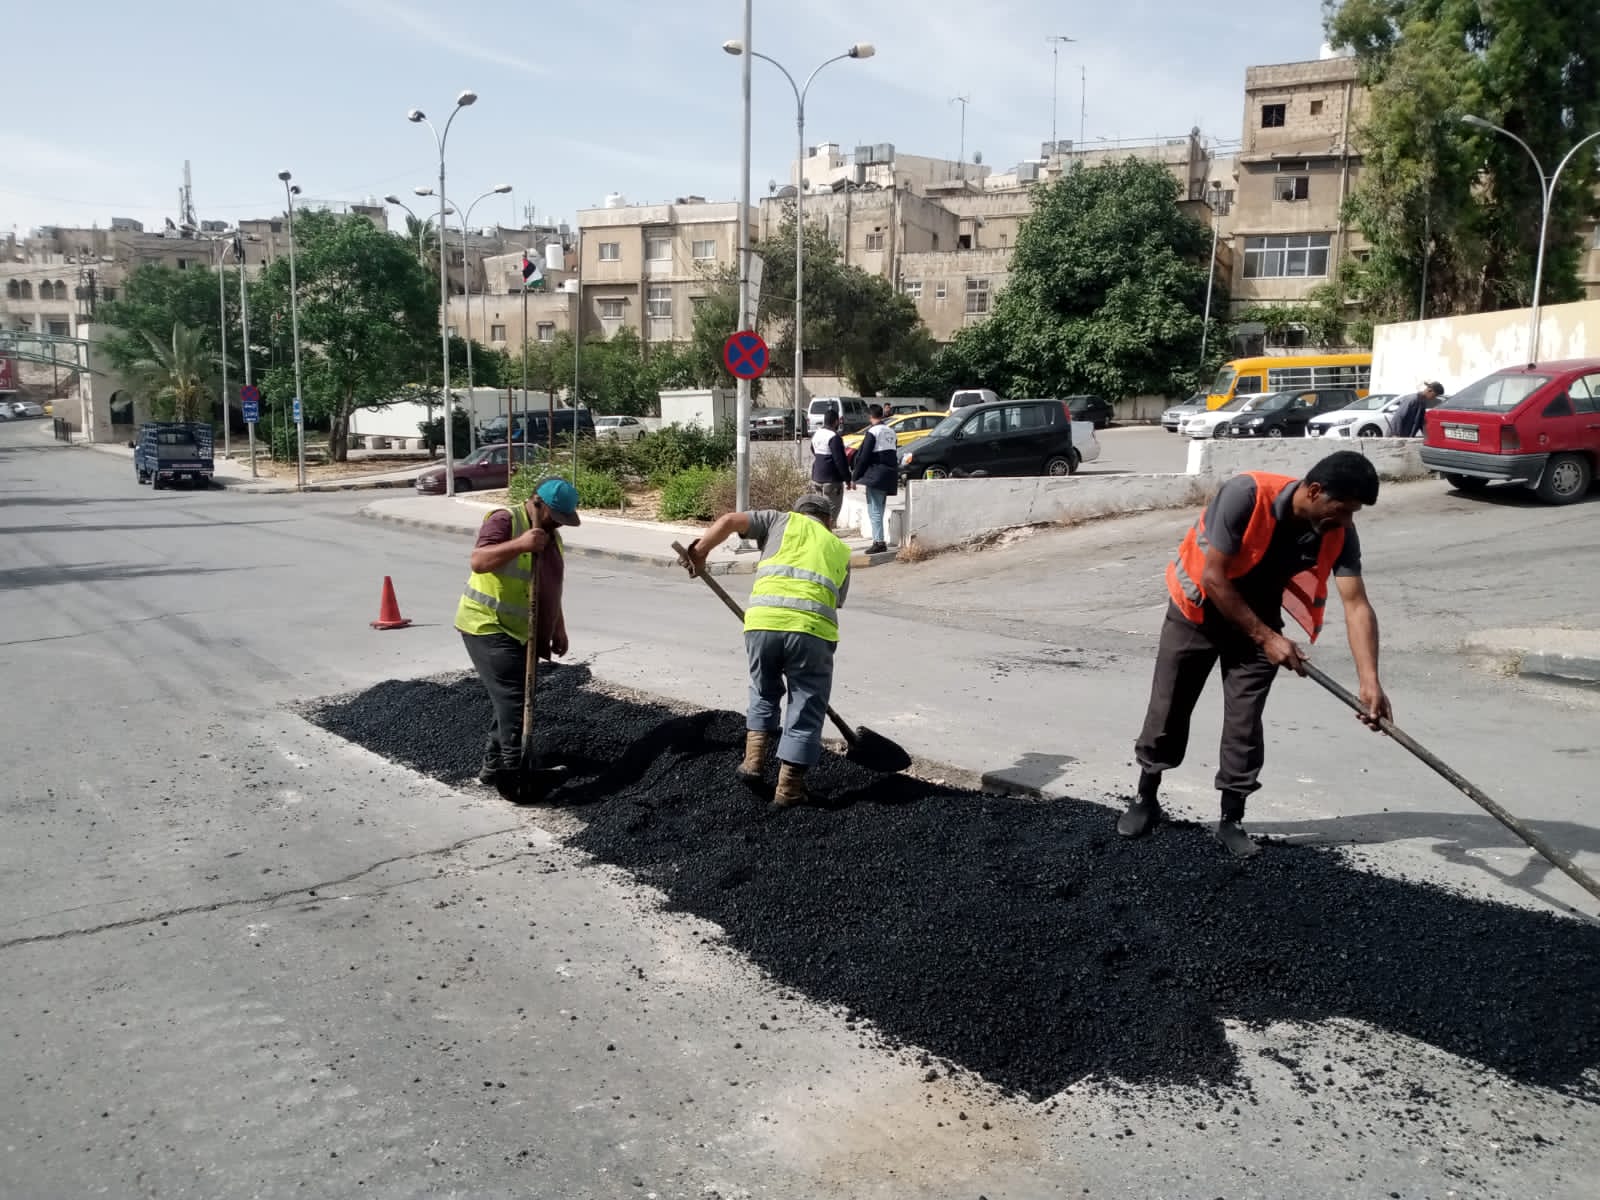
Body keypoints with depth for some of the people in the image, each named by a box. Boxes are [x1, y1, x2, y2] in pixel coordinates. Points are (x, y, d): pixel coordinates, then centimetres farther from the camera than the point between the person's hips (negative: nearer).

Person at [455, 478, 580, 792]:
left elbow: (550, 587, 22)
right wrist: (519, 544, -37)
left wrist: (558, 629, 20)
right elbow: (478, 562, -27)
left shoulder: (551, 534, 13)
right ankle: (514, 769, -14)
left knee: (514, 700, 10)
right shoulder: (504, 521, -14)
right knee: (513, 698, -16)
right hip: (488, 628, -9)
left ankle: (494, 766, 19)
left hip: (521, 634, 9)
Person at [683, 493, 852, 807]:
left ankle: (754, 759, 22)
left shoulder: (782, 520, 25)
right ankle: (789, 787, 13)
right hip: (812, 628, 0)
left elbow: (729, 520, 11)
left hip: (763, 620, 1)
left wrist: (700, 552, 22)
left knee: (764, 692, 27)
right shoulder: (840, 550, 30)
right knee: (806, 707, 13)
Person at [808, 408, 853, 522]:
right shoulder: (834, 437, -17)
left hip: (817, 478, 9)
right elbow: (840, 461, -19)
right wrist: (848, 480, -14)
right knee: (832, 509, -4)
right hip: (831, 479, -9)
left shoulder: (816, 435, 11)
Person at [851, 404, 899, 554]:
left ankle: (879, 542, -10)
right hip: (889, 474, 8)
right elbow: (895, 453, 17)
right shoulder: (891, 431, 13)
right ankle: (879, 540, 19)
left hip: (876, 475, -8)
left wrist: (856, 475, -7)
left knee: (874, 510, -6)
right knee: (879, 509, 16)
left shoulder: (872, 432, -12)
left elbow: (864, 456, -13)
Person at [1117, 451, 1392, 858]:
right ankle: (1146, 800, 24)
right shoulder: (1247, 494, -33)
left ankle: (1231, 820, 15)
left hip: (1258, 621, 3)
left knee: (1245, 724, 0)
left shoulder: (1339, 535, -20)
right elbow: (1214, 578, -29)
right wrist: (1267, 638, -27)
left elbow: (1357, 605, -23)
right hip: (1197, 611, -3)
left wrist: (1369, 681, -34)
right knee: (1167, 712, 6)